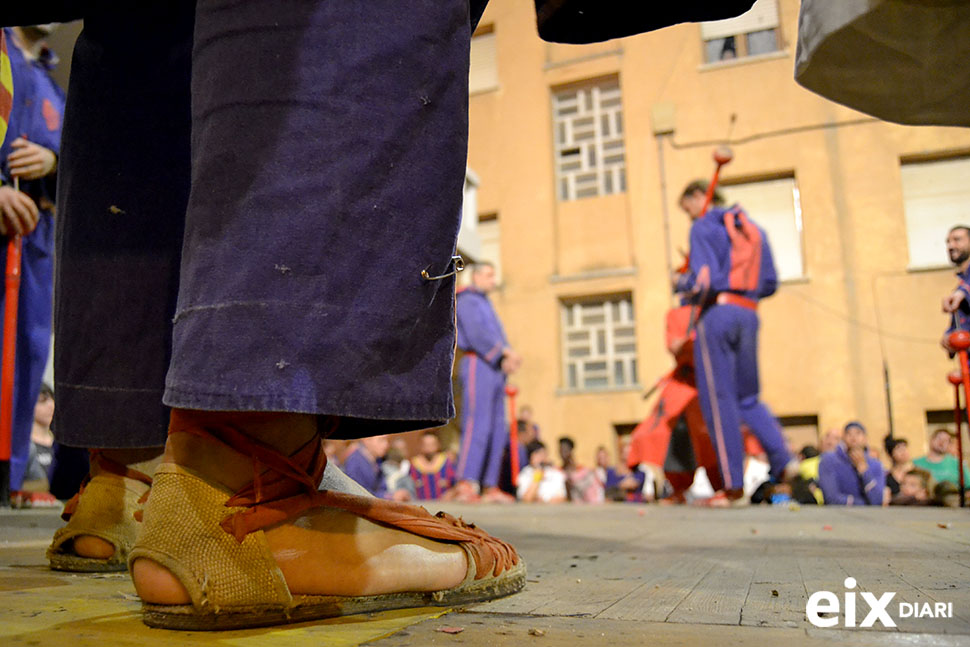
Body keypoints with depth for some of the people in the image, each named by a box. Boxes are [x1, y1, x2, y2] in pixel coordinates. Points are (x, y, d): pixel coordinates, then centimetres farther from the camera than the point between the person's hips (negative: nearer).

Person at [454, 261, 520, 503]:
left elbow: (499, 338, 18)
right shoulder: (467, 301, 0)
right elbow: (476, 335, -15)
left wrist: (508, 360, -2)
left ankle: (490, 487, 3)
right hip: (477, 365, -9)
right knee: (477, 424, -18)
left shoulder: (486, 305, 29)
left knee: (497, 431, 3)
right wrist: (506, 351, -17)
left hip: (494, 370, 9)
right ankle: (466, 484, -22)